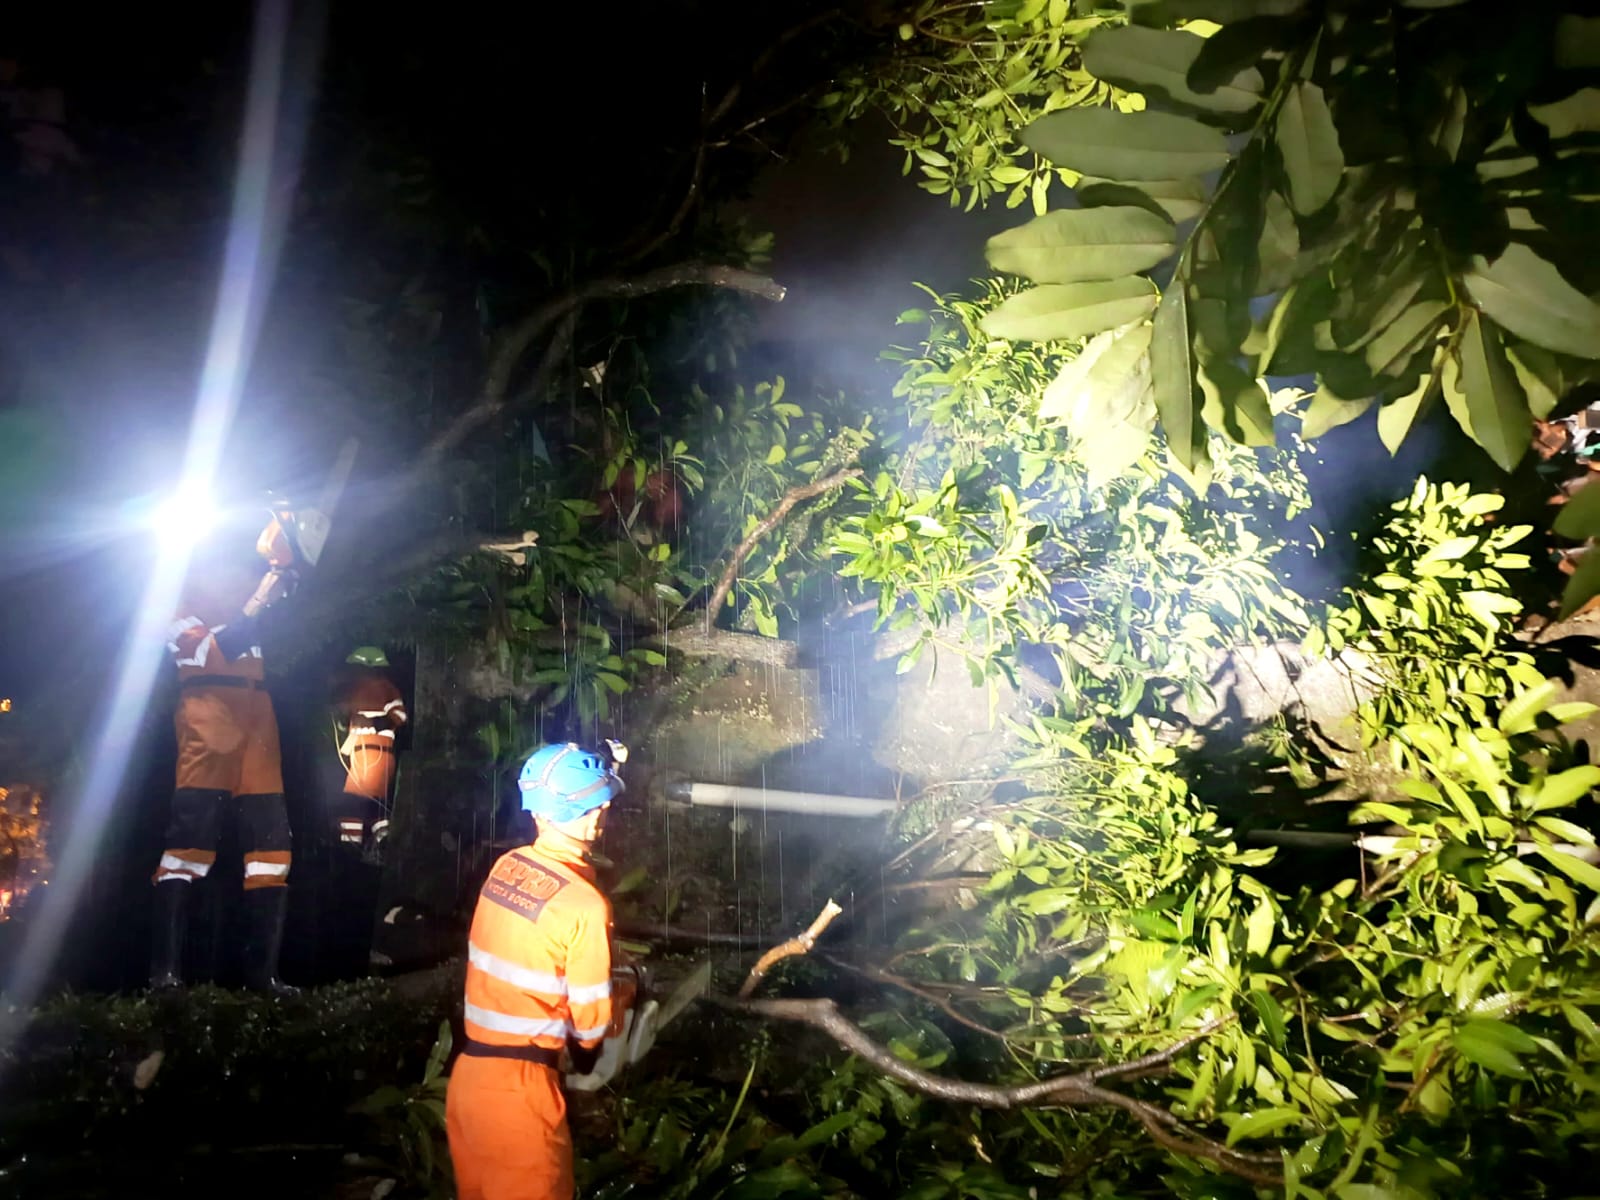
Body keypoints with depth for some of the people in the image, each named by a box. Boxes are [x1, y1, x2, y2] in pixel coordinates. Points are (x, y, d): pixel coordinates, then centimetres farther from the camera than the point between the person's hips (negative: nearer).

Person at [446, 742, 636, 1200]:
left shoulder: (505, 867, -1)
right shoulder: (583, 903, -20)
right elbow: (593, 1026, -12)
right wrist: (623, 996, 8)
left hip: (467, 1076, 7)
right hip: (518, 1089, -7)